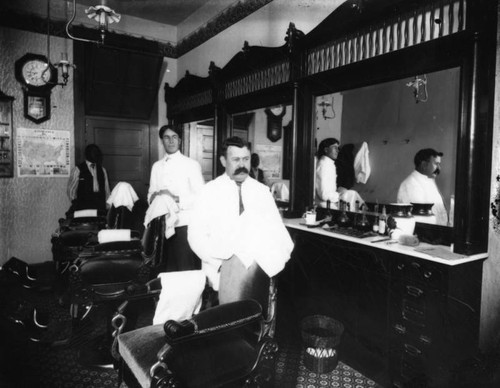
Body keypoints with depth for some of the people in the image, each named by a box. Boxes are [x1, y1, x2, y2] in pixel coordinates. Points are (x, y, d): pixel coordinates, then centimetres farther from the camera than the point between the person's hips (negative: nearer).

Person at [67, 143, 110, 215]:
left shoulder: (102, 170, 17)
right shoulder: (77, 170, 6)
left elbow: (107, 191, 17)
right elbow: (71, 190, 7)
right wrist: (76, 203, -3)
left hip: (100, 207, 3)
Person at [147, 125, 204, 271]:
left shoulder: (191, 164, -2)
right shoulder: (156, 166, 13)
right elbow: (151, 193, 17)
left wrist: (176, 199, -18)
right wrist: (154, 197, -6)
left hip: (184, 225, -4)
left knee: (187, 269, -3)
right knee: (168, 268, 11)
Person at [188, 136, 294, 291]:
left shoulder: (262, 191, 9)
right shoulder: (210, 191, 4)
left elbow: (276, 233, 1)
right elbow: (196, 234, -3)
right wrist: (222, 262, -15)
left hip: (256, 274, 2)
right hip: (220, 275, -1)